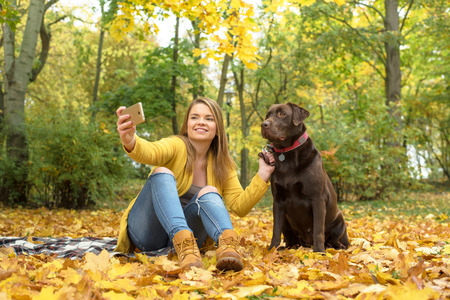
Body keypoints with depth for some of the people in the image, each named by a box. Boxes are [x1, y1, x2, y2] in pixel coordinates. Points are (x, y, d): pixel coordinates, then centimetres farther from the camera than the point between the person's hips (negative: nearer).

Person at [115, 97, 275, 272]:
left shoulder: (222, 164, 6)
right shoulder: (176, 146, -8)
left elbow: (239, 206, -2)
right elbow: (150, 152, -32)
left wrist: (263, 174, -13)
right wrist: (130, 142, -55)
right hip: (147, 232, -3)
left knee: (209, 192, -21)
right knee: (163, 173, -26)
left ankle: (226, 243, -49)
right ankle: (183, 240, -48)